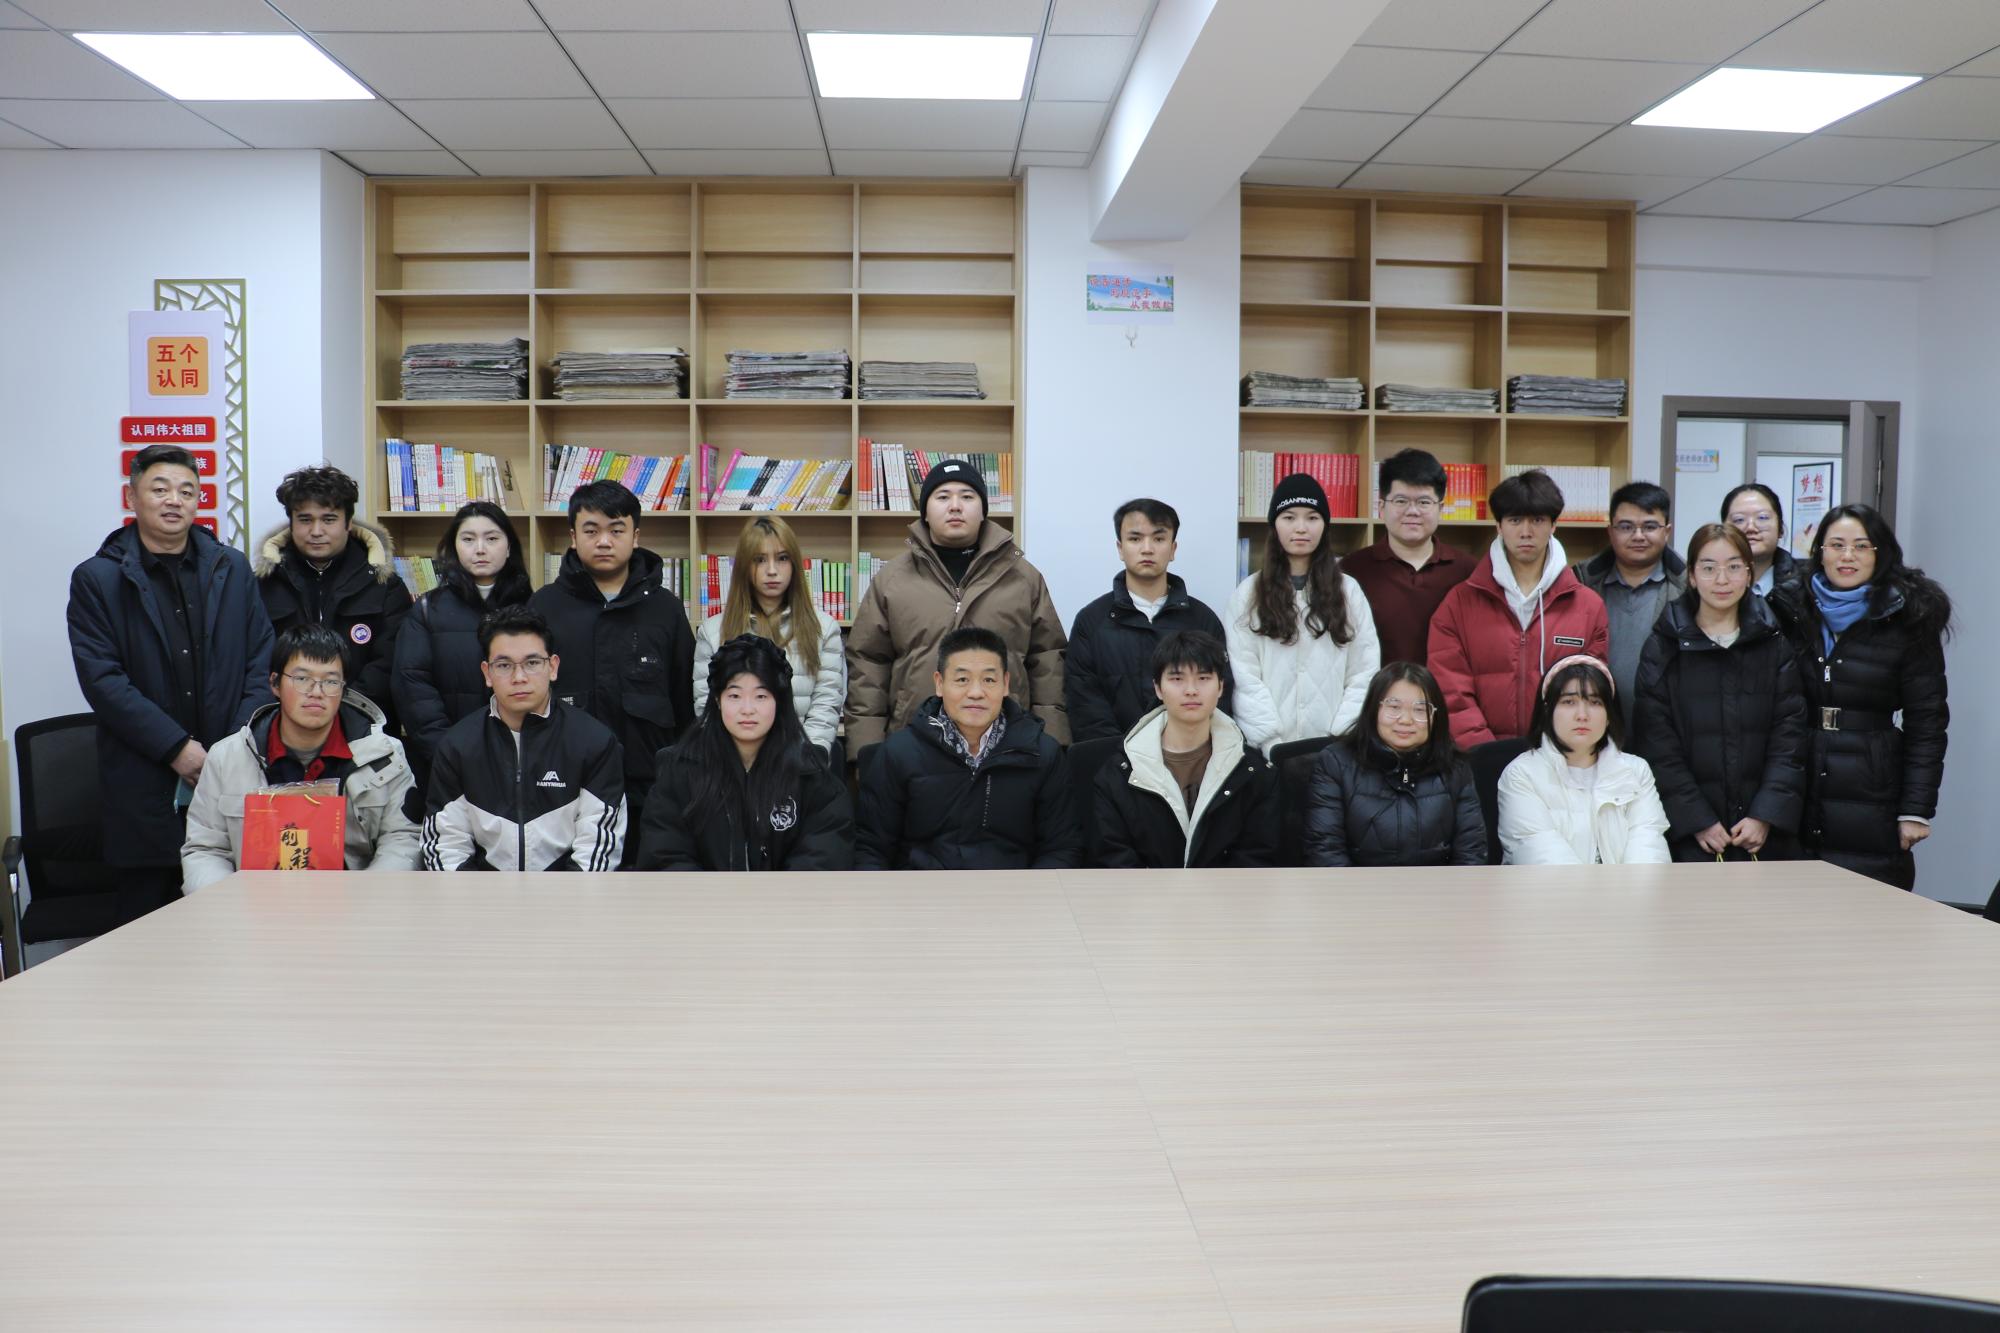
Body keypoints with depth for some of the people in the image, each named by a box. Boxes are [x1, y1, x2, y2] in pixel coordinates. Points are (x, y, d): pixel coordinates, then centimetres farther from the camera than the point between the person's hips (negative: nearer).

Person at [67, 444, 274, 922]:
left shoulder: (232, 569, 11)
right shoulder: (97, 579, 3)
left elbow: (261, 662, 7)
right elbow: (102, 680, -6)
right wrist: (175, 748, -13)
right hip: (145, 784, -2)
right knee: (144, 916, 5)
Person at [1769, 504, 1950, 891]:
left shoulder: (1907, 623, 1)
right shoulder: (1787, 611, 6)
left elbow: (1926, 724, 0)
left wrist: (1917, 810, -6)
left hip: (1871, 804, -2)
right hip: (1794, 799, 2)